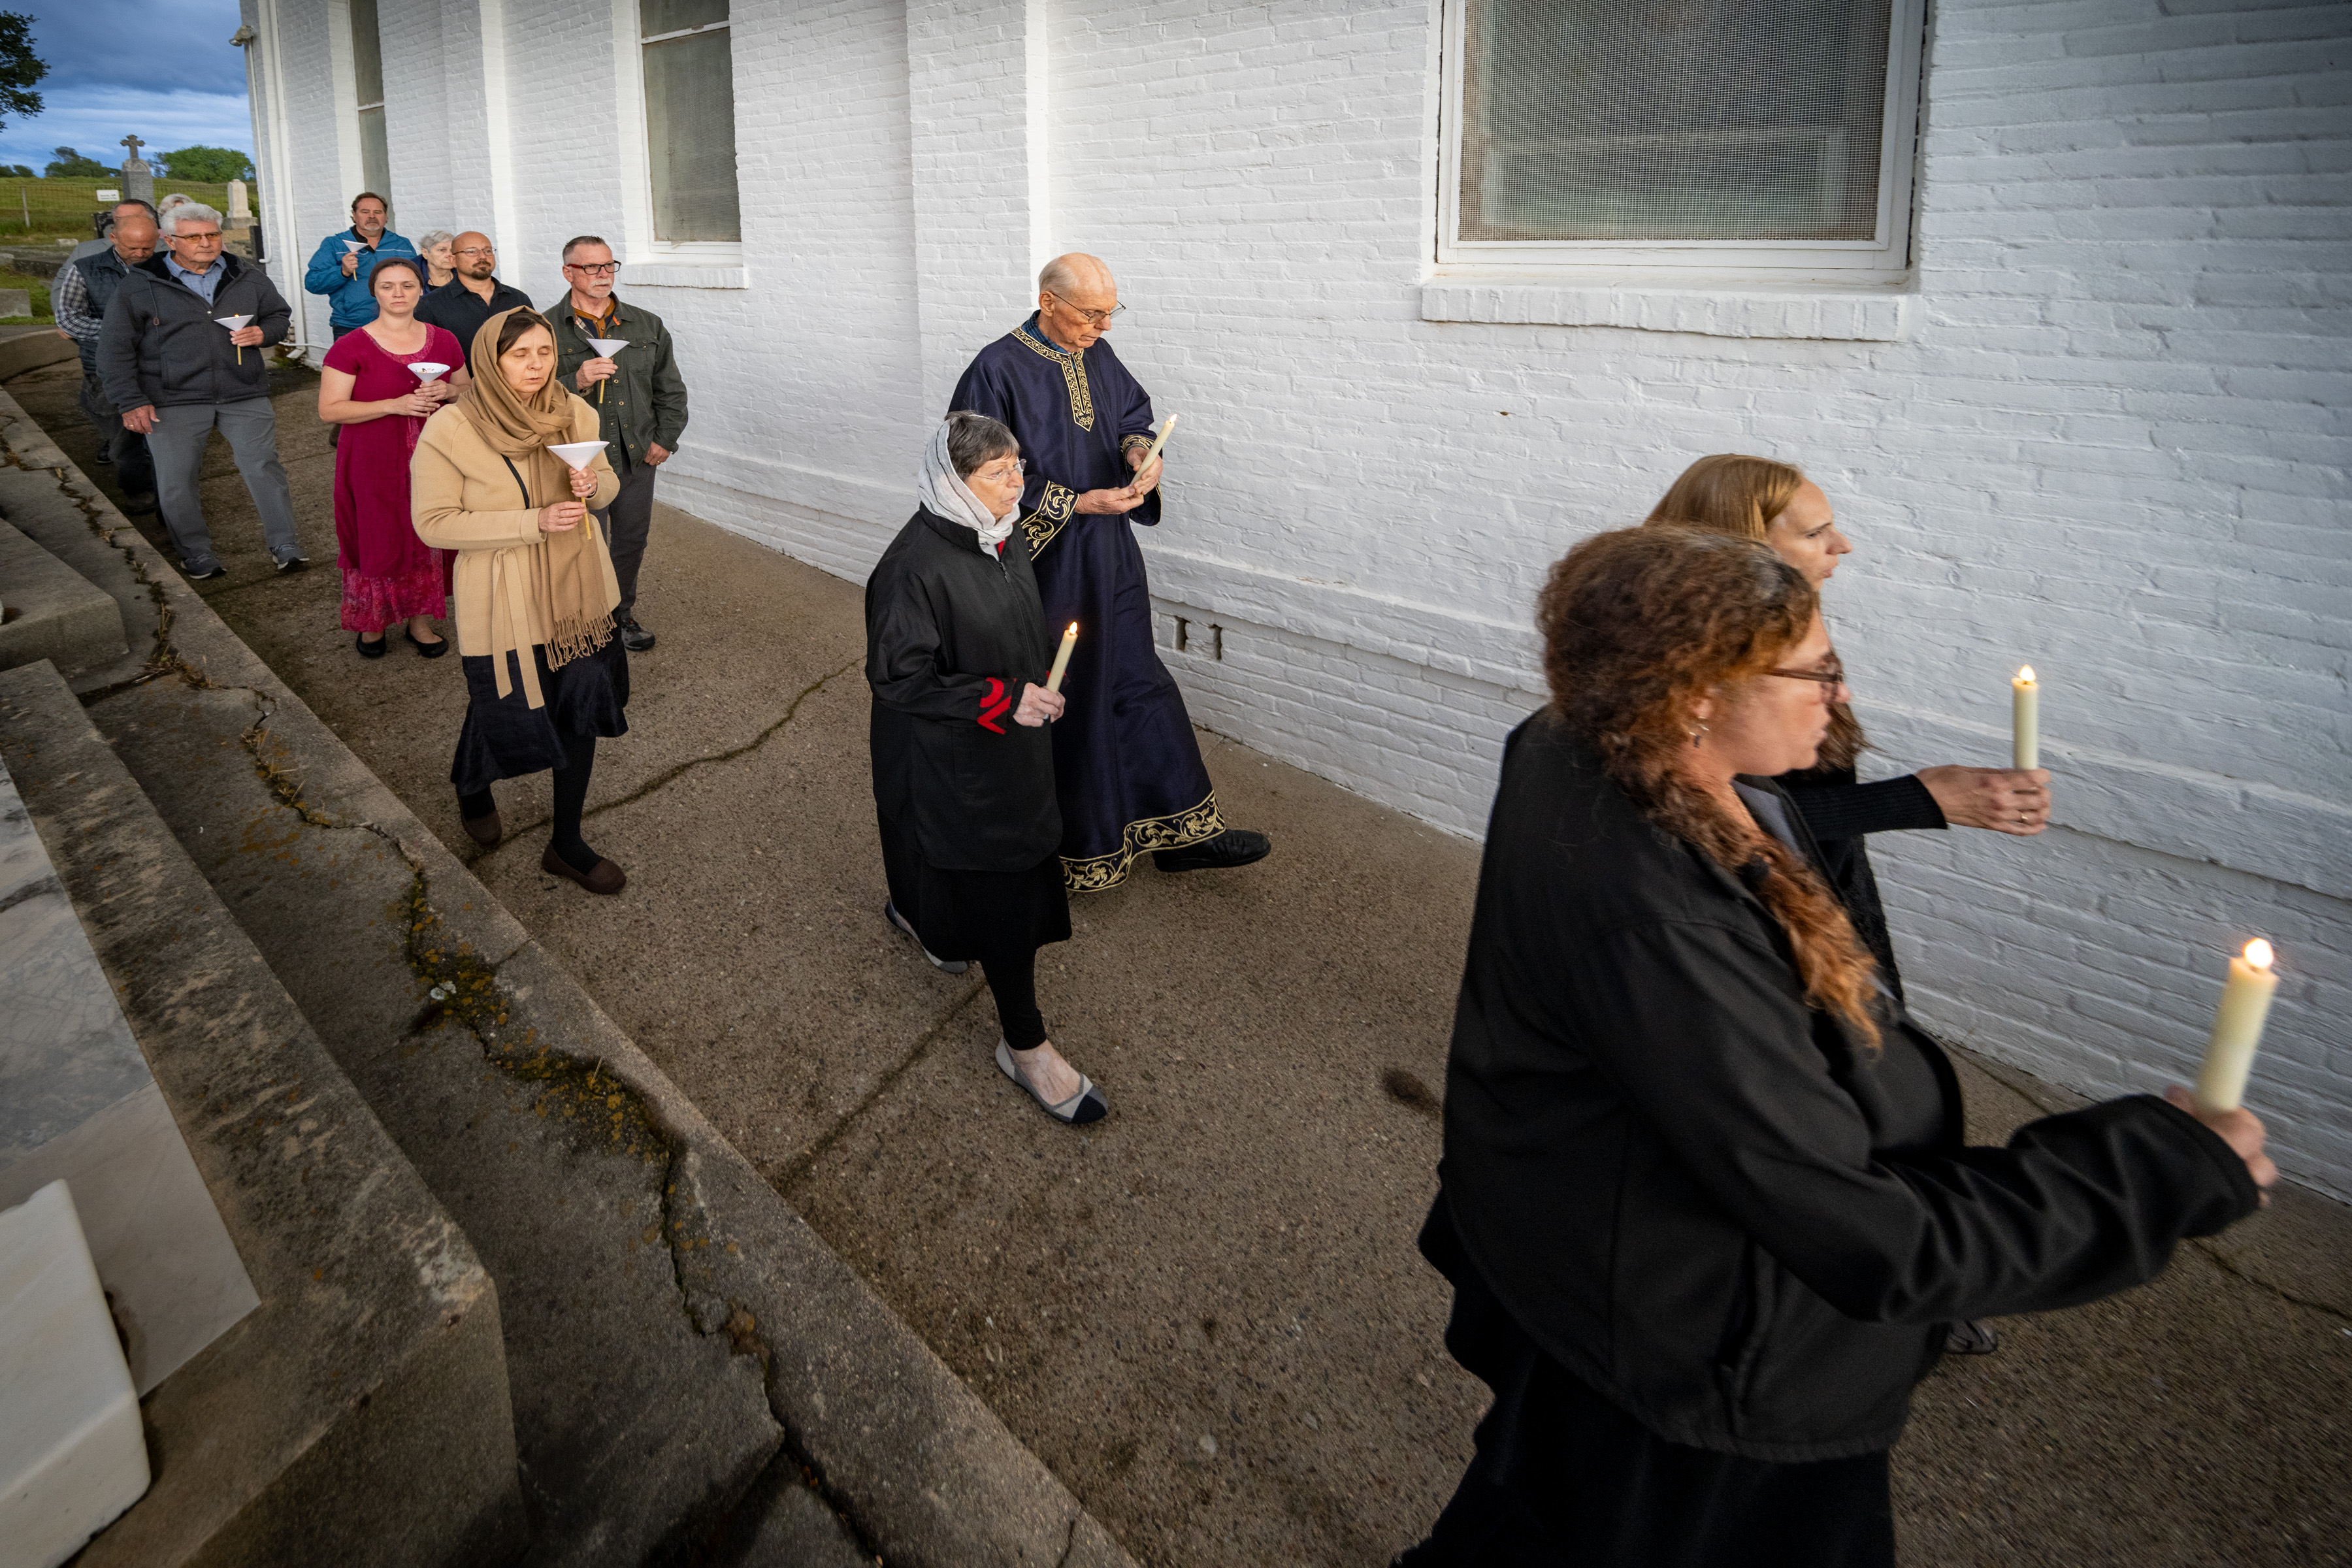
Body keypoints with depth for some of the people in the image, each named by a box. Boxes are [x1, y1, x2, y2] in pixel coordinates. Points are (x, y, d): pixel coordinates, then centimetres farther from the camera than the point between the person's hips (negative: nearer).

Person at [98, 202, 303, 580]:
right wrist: (131, 401, -5)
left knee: (264, 467, -1)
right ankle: (196, 552, 18)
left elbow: (280, 314, 21)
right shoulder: (138, 285, -1)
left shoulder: (248, 277, 7)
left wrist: (264, 333, -3)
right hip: (174, 400, -1)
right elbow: (115, 348, 1)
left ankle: (284, 544, 8)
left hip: (245, 396, 1)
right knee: (176, 480, 3)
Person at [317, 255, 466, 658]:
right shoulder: (351, 347, -7)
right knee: (377, 543, 3)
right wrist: (395, 405, -20)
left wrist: (446, 391, -7)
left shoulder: (443, 341, 5)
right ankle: (371, 622, 22)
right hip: (374, 464, -3)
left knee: (427, 540, 7)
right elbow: (329, 410, -10)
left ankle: (420, 621, 21)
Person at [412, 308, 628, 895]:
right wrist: (534, 522, -25)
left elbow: (608, 483, 9)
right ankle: (473, 786, 49)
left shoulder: (576, 414, -4)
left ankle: (566, 845, 27)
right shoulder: (449, 432, -17)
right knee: (507, 712, 11)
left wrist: (594, 484, -17)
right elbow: (435, 522, -16)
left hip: (575, 588, 4)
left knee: (581, 710, 9)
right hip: (503, 601, -4)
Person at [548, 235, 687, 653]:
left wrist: (665, 439, 6)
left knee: (631, 543, 15)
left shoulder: (647, 325, 9)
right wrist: (576, 382, -23)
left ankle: (623, 614, 35)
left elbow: (670, 389, 15)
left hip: (638, 459, 4)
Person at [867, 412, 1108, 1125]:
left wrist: (1037, 691, 20)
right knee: (1005, 892, 0)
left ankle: (913, 908, 61)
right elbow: (898, 678, -24)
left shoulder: (1004, 533, -3)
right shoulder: (915, 566, -28)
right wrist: (1001, 699, -28)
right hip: (950, 758, -8)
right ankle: (1025, 1046, 15)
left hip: (1012, 744, 8)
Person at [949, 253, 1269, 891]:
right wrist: (1081, 503, -21)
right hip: (1046, 565, -7)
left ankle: (1182, 829, 22)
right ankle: (1084, 846, 21)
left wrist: (1140, 451, -7)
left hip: (1109, 554, 7)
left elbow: (1133, 413, 17)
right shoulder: (998, 372, -17)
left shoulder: (1098, 355, 4)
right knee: (1066, 702, 5)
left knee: (1140, 685, 12)